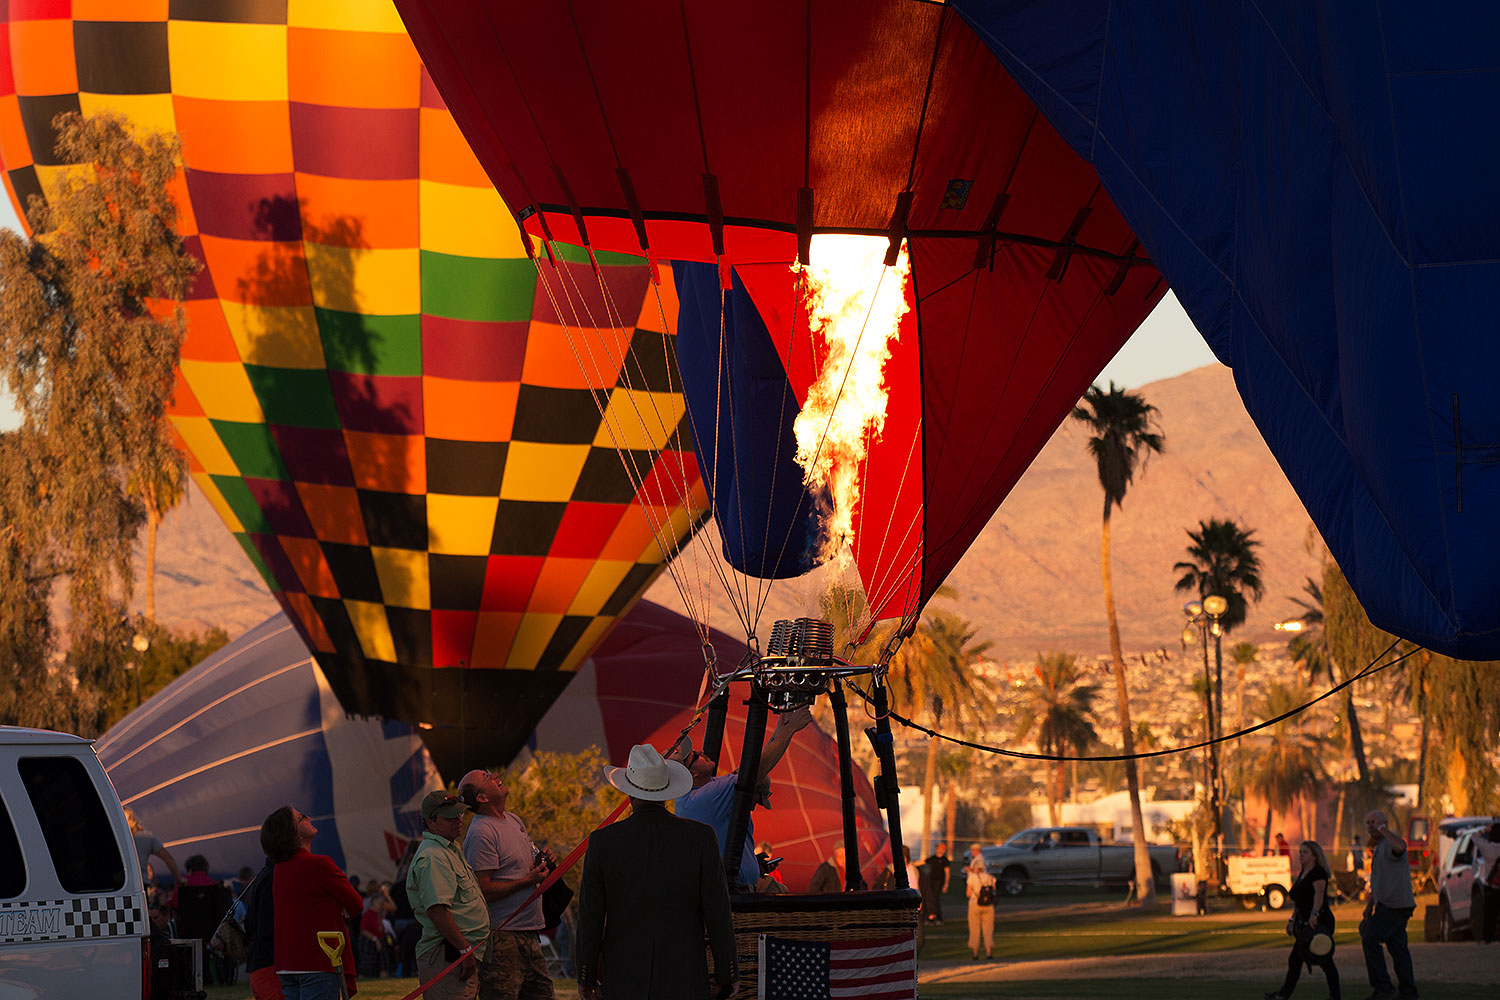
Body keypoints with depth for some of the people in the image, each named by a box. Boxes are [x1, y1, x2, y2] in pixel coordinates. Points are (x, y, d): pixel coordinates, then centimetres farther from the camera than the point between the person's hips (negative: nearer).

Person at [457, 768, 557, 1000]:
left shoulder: (514, 820, 16)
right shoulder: (481, 833, -14)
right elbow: (483, 891, -19)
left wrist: (543, 862, 7)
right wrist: (527, 881, -17)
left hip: (530, 934, 9)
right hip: (503, 937, -9)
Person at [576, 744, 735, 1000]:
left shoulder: (603, 842, -4)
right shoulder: (701, 837, -5)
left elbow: (591, 916, 0)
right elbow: (717, 911, -3)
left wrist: (586, 977, 11)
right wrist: (727, 974, 6)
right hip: (683, 979, 0)